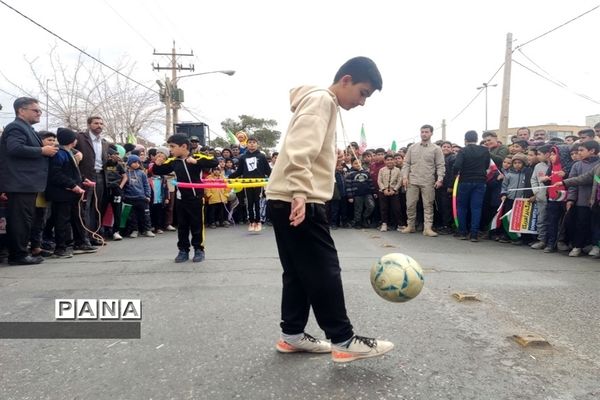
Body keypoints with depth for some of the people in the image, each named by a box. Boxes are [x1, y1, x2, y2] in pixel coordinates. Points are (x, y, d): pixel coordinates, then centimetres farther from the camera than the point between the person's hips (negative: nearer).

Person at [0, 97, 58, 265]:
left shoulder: (26, 128, 22)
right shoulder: (16, 127, -10)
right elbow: (15, 148, -26)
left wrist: (46, 151, 16)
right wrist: (42, 151, -19)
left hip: (26, 183, 11)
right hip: (21, 183, -11)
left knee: (23, 220, 12)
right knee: (21, 219, -8)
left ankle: (19, 253, 18)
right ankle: (18, 255, -3)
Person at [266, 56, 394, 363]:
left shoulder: (325, 104, 23)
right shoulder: (321, 99, -9)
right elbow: (299, 150, -24)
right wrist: (301, 194, -31)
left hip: (287, 200, 10)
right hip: (298, 201, -10)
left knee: (299, 271, 13)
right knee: (324, 271, -5)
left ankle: (292, 335, 21)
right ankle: (344, 342, 4)